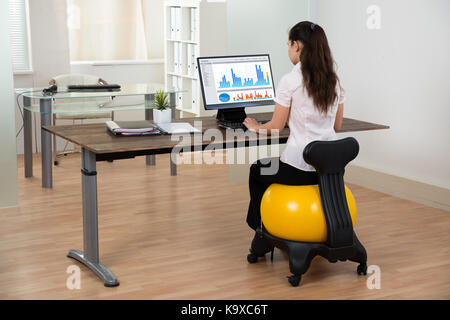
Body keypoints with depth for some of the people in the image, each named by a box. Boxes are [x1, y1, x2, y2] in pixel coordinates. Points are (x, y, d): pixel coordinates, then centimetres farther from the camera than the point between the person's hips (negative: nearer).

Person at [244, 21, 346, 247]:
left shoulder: (290, 81, -14)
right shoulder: (334, 81, 4)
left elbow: (276, 127, -8)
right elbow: (336, 125, 13)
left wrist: (256, 128, 13)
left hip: (300, 168, -6)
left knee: (258, 171, 26)